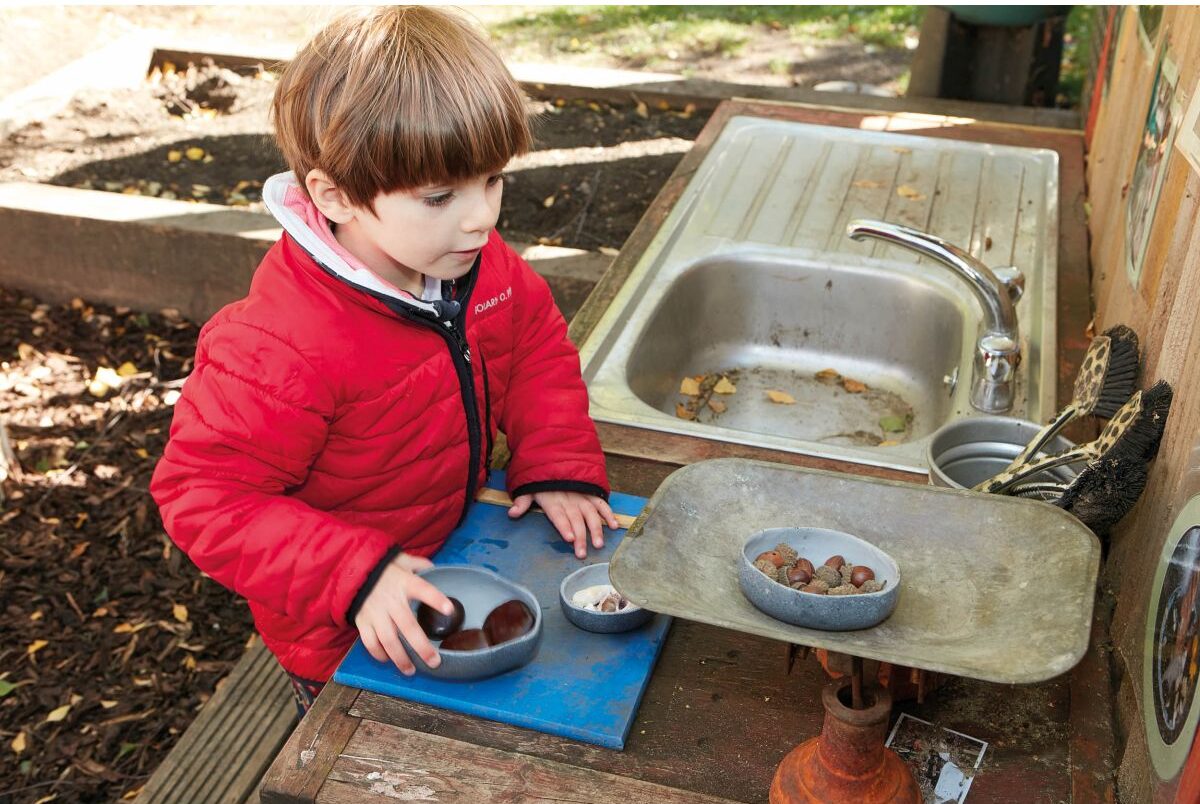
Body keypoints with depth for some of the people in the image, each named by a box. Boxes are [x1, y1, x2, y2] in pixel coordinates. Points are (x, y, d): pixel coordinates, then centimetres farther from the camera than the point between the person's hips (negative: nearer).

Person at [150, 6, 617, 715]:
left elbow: (537, 343, 3)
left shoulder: (479, 263, -14)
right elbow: (206, 497, -30)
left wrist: (559, 464, -11)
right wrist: (357, 577, -39)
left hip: (457, 549, 7)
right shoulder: (277, 351, -37)